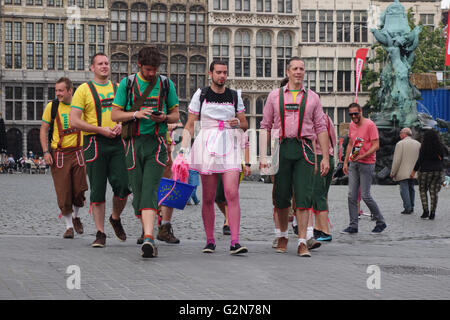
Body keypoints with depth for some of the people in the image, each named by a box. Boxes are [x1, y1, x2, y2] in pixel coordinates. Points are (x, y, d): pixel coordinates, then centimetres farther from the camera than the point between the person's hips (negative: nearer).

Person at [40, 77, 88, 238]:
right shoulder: (52, 106, -1)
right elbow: (43, 130, 5)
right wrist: (46, 151, -6)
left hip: (77, 152, 1)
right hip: (58, 154, -1)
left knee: (80, 190, -1)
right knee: (63, 192, -2)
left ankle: (75, 216, 27)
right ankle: (69, 226, 12)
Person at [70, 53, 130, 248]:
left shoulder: (118, 88, 15)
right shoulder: (84, 89, 1)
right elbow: (74, 121, -6)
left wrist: (121, 125, -4)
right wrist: (101, 130, -13)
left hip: (117, 143, 3)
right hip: (95, 143, -3)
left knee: (123, 186, -6)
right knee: (97, 191, -1)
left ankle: (116, 219, 22)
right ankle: (100, 234, 5)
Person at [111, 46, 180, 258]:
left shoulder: (166, 84, 7)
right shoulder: (127, 83, 5)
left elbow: (176, 115, 13)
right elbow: (115, 115, 4)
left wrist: (164, 117, -10)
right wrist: (137, 114, -14)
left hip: (157, 143, -1)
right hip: (135, 143, 2)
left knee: (150, 190, -15)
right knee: (138, 191, 4)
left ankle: (148, 239, -26)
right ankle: (147, 234, 17)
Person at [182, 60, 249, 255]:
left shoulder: (235, 96, 11)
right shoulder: (200, 95, 6)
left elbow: (245, 125, 18)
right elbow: (190, 125, 6)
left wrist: (238, 123, -6)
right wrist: (184, 149, -4)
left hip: (230, 148, 1)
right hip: (207, 147, -1)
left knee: (232, 195, -12)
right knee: (208, 198, 2)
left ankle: (235, 242, -16)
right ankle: (210, 241, 13)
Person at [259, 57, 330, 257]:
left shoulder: (312, 97, 12)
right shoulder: (275, 96, 11)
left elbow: (320, 128, 12)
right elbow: (265, 127, 10)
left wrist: (326, 157, 6)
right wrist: (263, 155, 0)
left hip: (304, 150, 0)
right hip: (281, 148, 0)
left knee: (303, 196, -8)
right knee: (281, 196, 5)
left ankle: (302, 242, -8)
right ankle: (283, 235, 25)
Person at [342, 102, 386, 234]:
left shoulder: (370, 125, -10)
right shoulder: (352, 125, 12)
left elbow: (376, 146, -14)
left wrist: (362, 156, -25)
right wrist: (346, 162, 17)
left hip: (366, 164, -7)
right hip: (353, 164, 7)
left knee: (365, 195, -7)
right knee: (351, 195, 1)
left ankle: (381, 222, 9)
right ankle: (353, 225, 4)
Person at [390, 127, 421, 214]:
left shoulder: (400, 144, -9)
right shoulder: (418, 144, 8)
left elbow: (397, 160, -11)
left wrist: (392, 173, -4)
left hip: (403, 173, -6)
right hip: (413, 172, 6)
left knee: (404, 190, -5)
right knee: (411, 189, 16)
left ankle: (407, 208, -10)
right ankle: (411, 207, 19)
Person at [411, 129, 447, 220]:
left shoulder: (424, 148, -9)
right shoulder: (441, 147, 3)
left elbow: (419, 160, -11)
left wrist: (414, 171, -5)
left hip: (425, 171, -3)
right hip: (438, 172, 3)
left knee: (423, 190, 12)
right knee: (434, 192, 6)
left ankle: (425, 211, 1)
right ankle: (432, 213, 1)